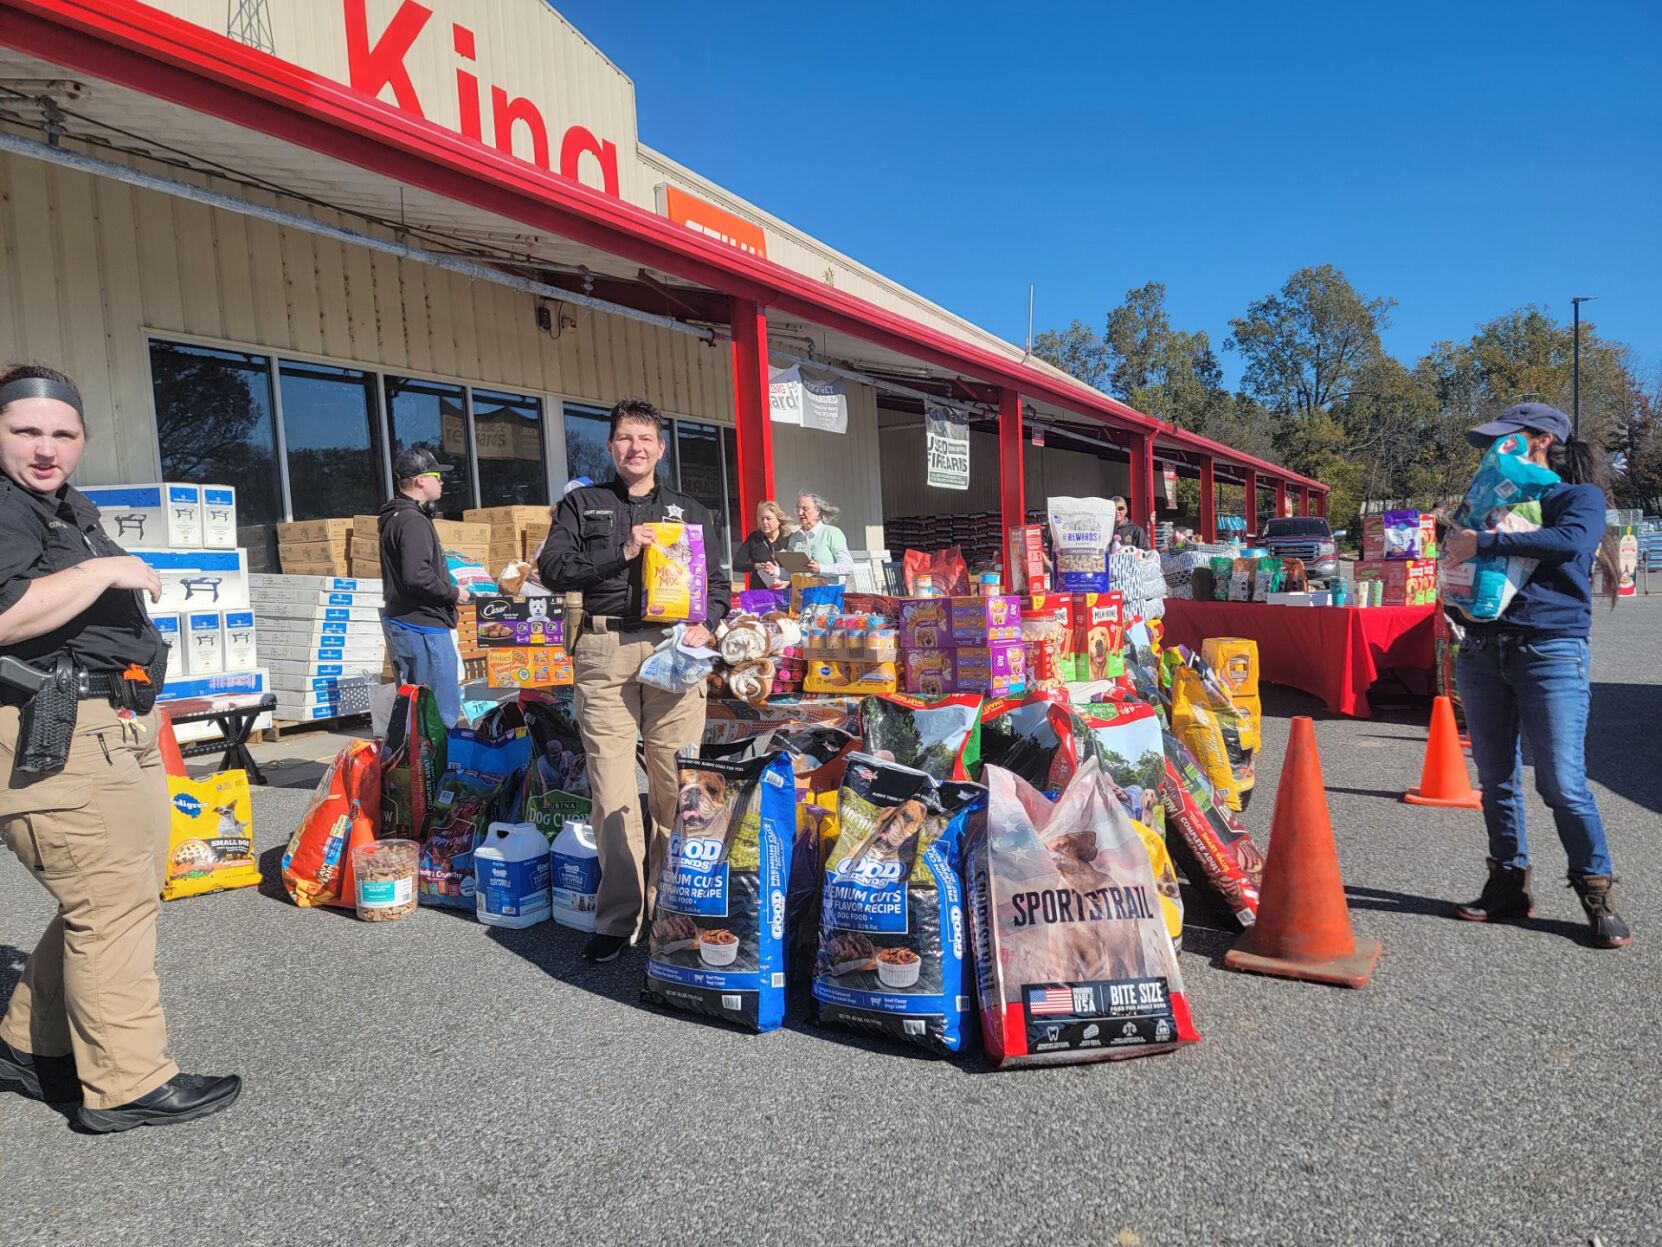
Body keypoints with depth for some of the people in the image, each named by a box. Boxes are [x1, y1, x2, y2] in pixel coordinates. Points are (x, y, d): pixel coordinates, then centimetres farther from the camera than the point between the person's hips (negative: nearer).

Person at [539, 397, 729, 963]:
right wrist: (621, 553, -8)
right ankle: (618, 916, 6)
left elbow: (717, 582, 16)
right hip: (604, 651, -1)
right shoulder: (582, 504, 14)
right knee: (612, 789, -3)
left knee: (676, 785, -1)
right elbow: (553, 570, 2)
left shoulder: (690, 511, 18)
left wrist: (705, 624, -3)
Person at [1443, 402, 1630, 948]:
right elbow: (1459, 554, 19)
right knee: (1496, 779, 8)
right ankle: (1508, 884, 19)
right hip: (1482, 651, 5)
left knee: (1563, 783, -8)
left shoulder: (1579, 496, 3)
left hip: (1550, 651, -5)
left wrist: (1483, 543, -17)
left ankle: (1596, 895, 7)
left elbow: (1570, 541, -18)